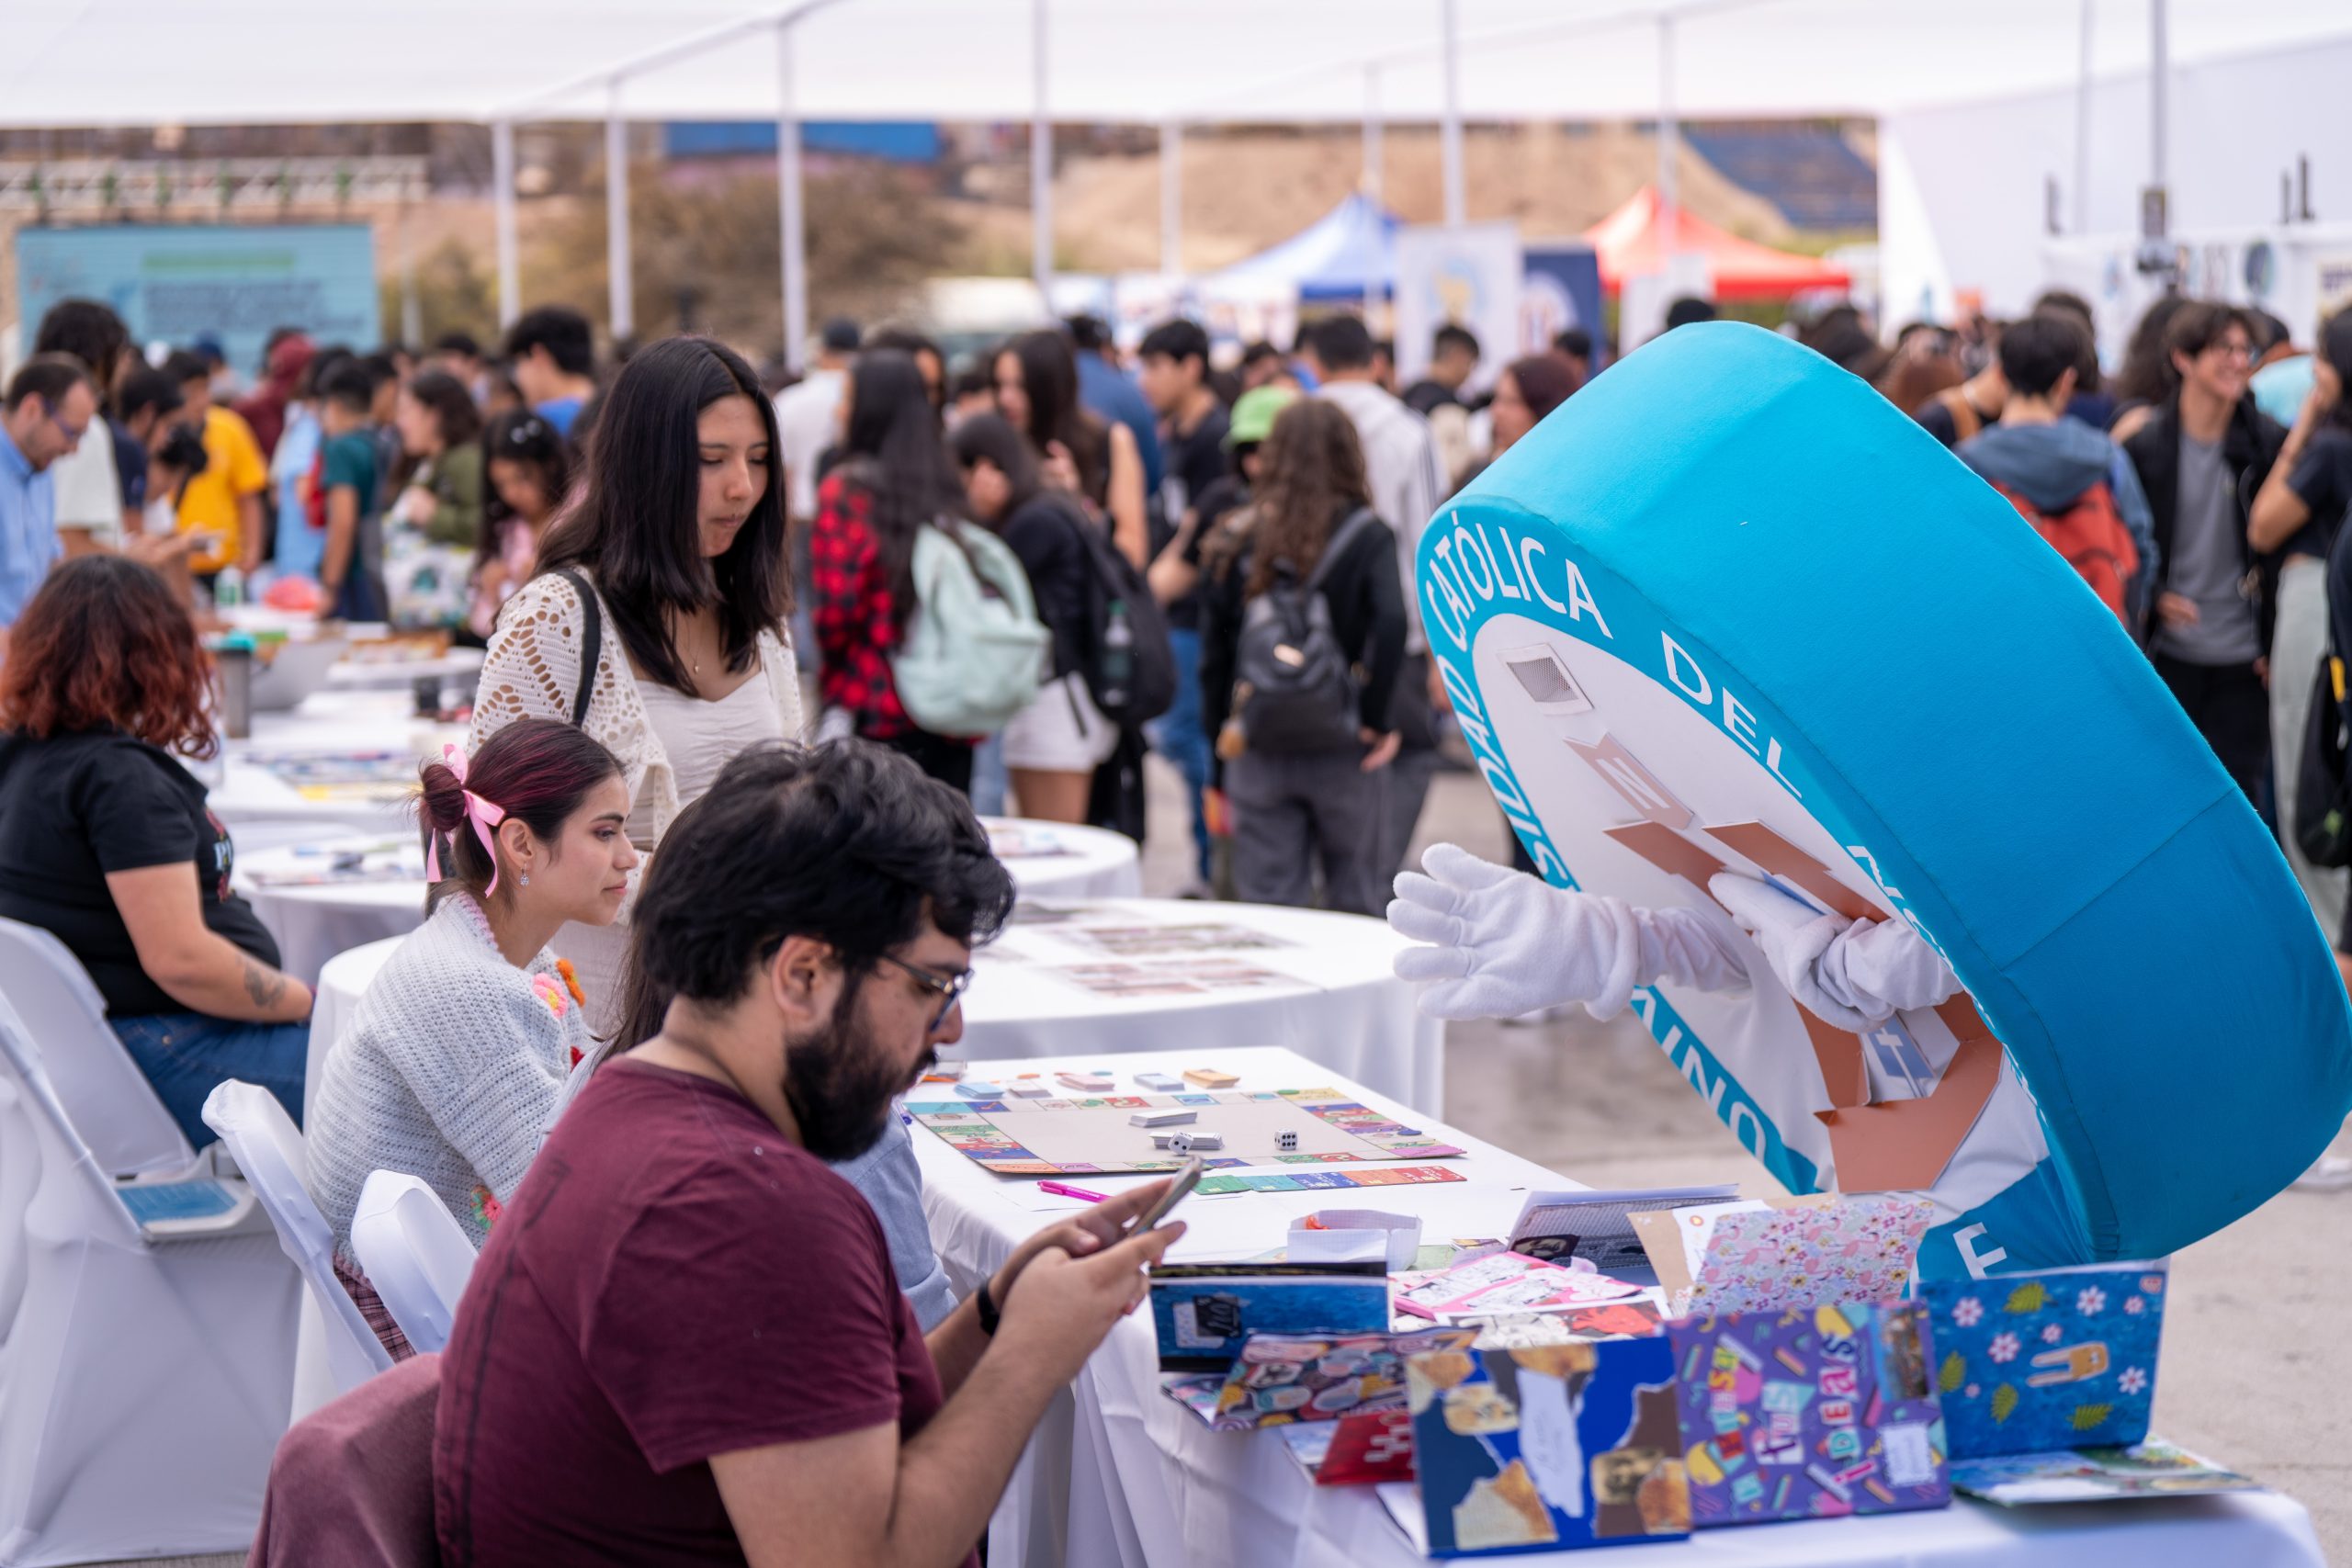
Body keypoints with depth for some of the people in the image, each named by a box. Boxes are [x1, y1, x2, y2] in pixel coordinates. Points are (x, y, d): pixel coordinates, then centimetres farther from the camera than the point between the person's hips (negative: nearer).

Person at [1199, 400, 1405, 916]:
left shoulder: (1241, 540, 2)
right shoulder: (1367, 537, -6)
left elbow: (1214, 646, 4)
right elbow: (1391, 623, -21)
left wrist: (1222, 729, 12)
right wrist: (1377, 719, -13)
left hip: (1258, 751, 2)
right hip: (1341, 753, -2)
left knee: (1267, 899, 5)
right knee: (1357, 894, 12)